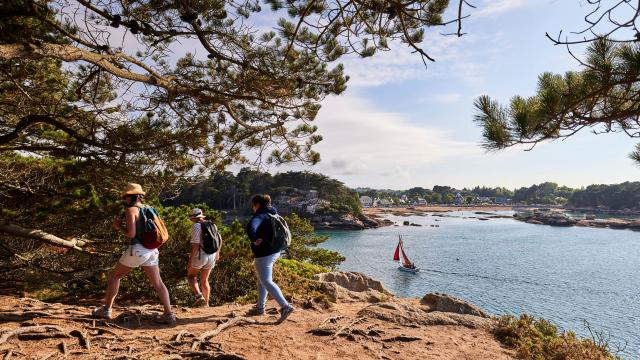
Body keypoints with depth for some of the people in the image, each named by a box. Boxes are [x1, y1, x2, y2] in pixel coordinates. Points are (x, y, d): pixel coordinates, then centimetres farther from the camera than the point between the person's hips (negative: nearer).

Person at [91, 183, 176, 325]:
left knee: (115, 276, 16)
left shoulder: (131, 210, -7)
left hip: (137, 250, -6)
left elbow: (131, 234, -15)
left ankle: (106, 309, 22)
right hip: (151, 251, 6)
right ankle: (169, 314, -1)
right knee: (157, 283, 5)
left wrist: (119, 227, 2)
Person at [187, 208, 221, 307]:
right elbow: (219, 240, 17)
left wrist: (190, 260, -17)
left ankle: (198, 295, -3)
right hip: (211, 256, 6)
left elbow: (195, 244, -19)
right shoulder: (212, 225, 9)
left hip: (200, 256, -6)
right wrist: (217, 252, 31)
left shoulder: (196, 226, -12)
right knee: (204, 280, 18)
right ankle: (206, 303, 18)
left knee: (191, 276, 16)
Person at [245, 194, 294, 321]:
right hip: (275, 251, 10)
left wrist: (254, 240, -24)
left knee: (266, 282, -5)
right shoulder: (272, 214, 12)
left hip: (264, 254, -10)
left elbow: (250, 227, -39)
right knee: (261, 279, 21)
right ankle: (260, 307, 30)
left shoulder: (260, 216, -17)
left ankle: (285, 306, -12)